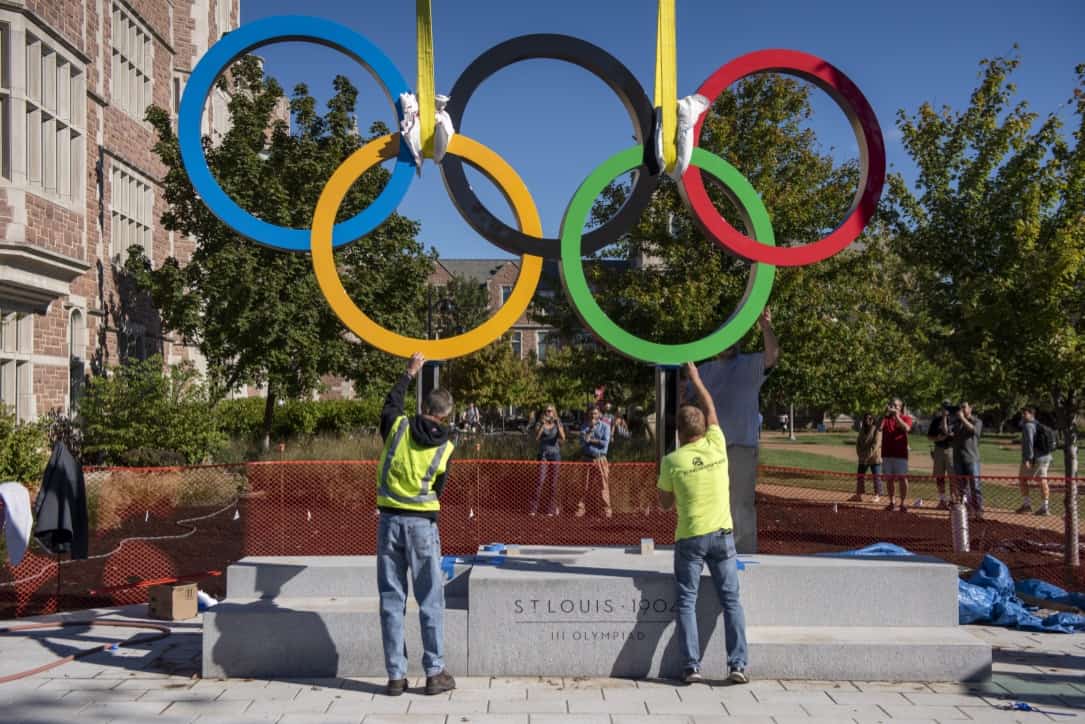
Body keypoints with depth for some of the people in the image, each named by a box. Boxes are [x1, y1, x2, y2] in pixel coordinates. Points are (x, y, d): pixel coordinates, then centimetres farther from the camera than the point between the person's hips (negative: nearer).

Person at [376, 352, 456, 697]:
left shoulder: (398, 427, -1)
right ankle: (435, 673, 9)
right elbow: (438, 491, 5)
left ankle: (396, 675, 10)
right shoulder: (444, 448, -2)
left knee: (391, 600, 7)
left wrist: (410, 373, 32)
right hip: (422, 524, -2)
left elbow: (390, 403, 21)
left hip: (389, 520, 2)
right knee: (430, 602, 6)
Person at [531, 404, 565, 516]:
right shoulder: (541, 424, 3)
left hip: (555, 454, 1)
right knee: (541, 480, -11)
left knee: (553, 482, 2)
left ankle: (551, 509, 8)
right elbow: (536, 437, -14)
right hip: (543, 454, -1)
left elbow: (563, 438, -12)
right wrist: (543, 425, -25)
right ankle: (534, 508, -9)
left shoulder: (558, 424, 5)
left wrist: (558, 425, -24)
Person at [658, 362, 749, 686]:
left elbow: (665, 504, 3)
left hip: (689, 538, -2)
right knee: (731, 600, 7)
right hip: (722, 534, 2)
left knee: (687, 602, 6)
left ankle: (691, 666, 1)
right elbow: (710, 409, 16)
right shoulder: (716, 446, -2)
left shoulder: (672, 461, -7)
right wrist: (695, 377, 27)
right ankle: (737, 665, 3)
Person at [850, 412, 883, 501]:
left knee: (876, 476, -3)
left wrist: (869, 455, -19)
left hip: (874, 457, -7)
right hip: (863, 458, 7)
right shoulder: (862, 430, 13)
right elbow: (858, 442, 12)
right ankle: (859, 494, 14)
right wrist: (860, 454, -3)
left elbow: (876, 443, -15)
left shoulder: (877, 429, -8)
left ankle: (877, 495, 4)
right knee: (860, 475, 7)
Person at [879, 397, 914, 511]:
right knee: (889, 478, 6)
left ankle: (904, 503, 1)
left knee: (902, 477, -2)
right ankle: (891, 502, 13)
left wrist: (896, 415, -18)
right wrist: (885, 414, -17)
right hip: (887, 453, 3)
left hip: (900, 453, -3)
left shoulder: (906, 418, 4)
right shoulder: (885, 418, 11)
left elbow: (906, 428, -17)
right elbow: (879, 427, -8)